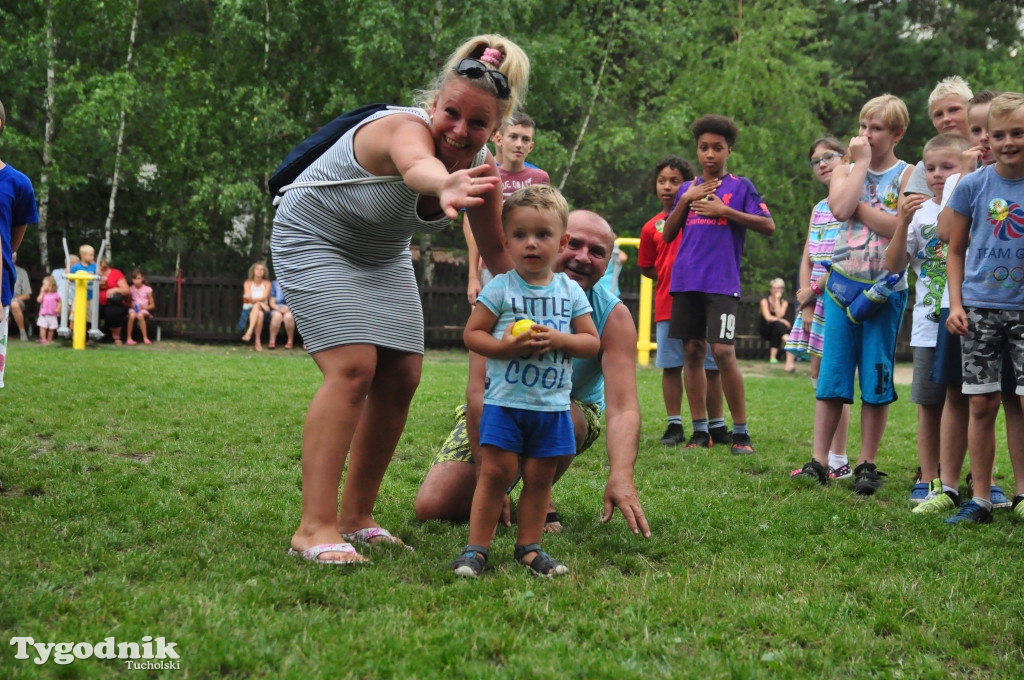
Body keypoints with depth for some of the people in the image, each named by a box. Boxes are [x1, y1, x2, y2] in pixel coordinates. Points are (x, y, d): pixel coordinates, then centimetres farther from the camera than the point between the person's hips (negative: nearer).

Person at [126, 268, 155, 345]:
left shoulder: (147, 289, -2)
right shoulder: (131, 289, 4)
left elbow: (152, 305, 1)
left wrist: (144, 307, -17)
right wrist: (131, 304, -11)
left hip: (144, 309, -1)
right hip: (133, 308, 1)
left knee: (140, 315, -36)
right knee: (132, 316, -34)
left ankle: (145, 338, -30)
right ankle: (129, 338, -26)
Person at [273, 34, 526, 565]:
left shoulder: (481, 165, -13)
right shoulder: (406, 128, -36)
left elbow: (495, 250, 0)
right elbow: (415, 165, -63)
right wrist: (444, 186, -85)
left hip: (383, 257, 8)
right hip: (313, 239, -8)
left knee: (401, 377, 4)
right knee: (353, 368, -22)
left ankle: (356, 516, 16)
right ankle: (315, 528, -22)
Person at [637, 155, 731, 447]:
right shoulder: (651, 227, 8)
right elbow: (646, 268, 16)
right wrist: (671, 277, 3)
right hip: (667, 305, 2)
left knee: (711, 366, 3)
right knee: (671, 366, 5)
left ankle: (716, 426, 11)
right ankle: (674, 426, 13)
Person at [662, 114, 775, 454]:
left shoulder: (740, 186, 5)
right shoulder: (688, 189, 17)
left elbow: (768, 225, -4)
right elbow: (668, 235, 13)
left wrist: (724, 210, -10)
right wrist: (685, 200, 0)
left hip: (722, 283, -4)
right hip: (686, 282, 5)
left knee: (723, 353, -13)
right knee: (692, 353, 5)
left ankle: (741, 432, -3)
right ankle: (700, 431, 12)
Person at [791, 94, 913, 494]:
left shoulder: (907, 175, 1)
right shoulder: (846, 170, 10)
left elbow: (900, 228, -14)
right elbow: (840, 208, -11)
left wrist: (857, 205, -9)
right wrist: (861, 162, -6)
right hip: (842, 285, 2)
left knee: (876, 379, 2)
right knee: (832, 375, 1)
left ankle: (867, 465, 10)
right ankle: (819, 462, 4)